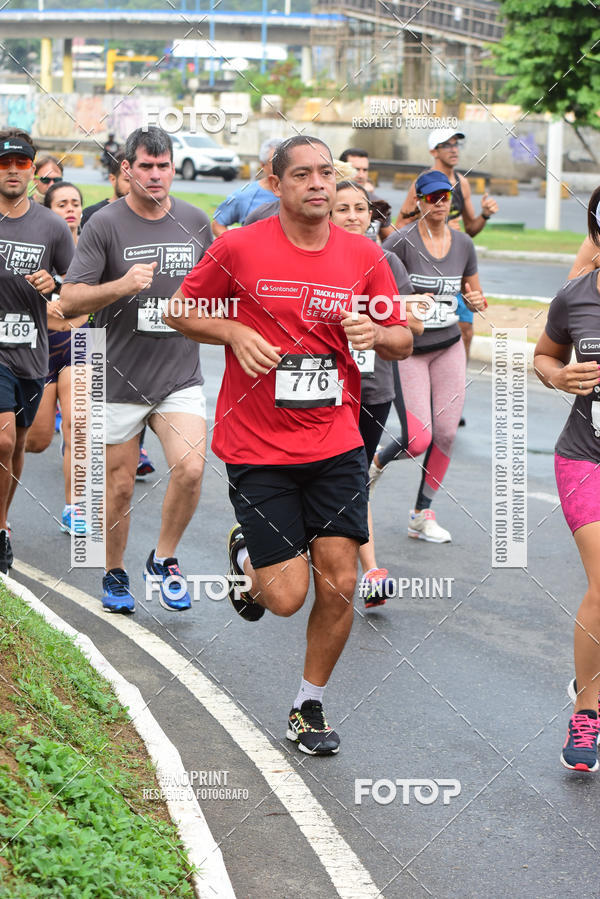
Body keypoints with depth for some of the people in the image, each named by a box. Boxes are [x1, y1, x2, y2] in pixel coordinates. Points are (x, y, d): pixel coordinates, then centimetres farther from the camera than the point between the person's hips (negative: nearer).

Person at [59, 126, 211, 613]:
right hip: (120, 380, -2)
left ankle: (164, 559, 7)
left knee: (190, 468, -17)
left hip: (181, 376, 2)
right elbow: (69, 300, -12)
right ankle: (115, 574, 29)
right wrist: (122, 286, -25)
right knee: (120, 485, 6)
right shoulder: (105, 224, -7)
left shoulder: (196, 221, 5)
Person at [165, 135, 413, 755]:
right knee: (286, 597, -6)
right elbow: (179, 309, 6)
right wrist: (234, 333, -11)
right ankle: (245, 554, 30)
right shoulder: (239, 249, -6)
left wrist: (375, 333, -11)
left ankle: (310, 706, 20)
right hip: (257, 449, -2)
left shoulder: (363, 256, 2)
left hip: (337, 446, 3)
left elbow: (402, 341, 11)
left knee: (339, 584, -2)